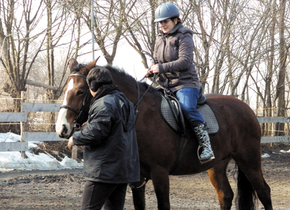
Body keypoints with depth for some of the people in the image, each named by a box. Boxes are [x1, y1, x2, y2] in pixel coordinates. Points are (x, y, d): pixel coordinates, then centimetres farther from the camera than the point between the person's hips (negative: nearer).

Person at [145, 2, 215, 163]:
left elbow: (185, 61, -18)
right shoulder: (160, 39, 16)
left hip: (185, 83, -8)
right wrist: (152, 71, 1)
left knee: (188, 108, -31)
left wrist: (162, 68, -22)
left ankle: (206, 147, -32)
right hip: (164, 84, 8)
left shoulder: (184, 37, -6)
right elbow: (157, 61, 25)